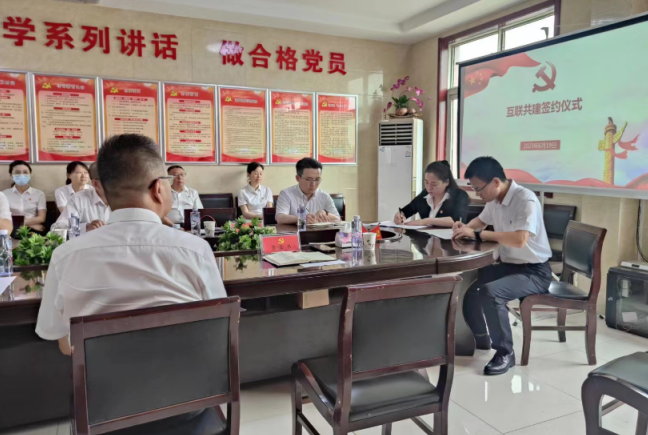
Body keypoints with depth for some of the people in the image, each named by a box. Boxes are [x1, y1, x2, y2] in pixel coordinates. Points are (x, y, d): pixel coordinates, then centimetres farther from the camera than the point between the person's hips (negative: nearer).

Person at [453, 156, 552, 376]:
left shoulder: (526, 200, -23)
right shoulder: (494, 201, 2)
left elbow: (520, 239, -38)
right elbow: (481, 220, 23)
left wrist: (477, 234, -33)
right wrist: (465, 228, -1)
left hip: (535, 271, -8)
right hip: (508, 265, 8)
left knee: (490, 292, -31)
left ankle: (505, 353, -11)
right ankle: (481, 337, 19)